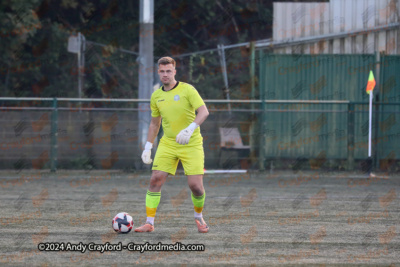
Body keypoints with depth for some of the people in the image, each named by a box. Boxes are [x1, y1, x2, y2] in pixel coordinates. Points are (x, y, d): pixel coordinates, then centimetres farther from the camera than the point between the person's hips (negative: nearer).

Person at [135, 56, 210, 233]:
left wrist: (189, 129, -34)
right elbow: (154, 123, 19)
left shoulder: (186, 89, -9)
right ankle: (149, 223, -5)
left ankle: (199, 217, 19)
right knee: (156, 179, -11)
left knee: (195, 185, -9)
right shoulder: (156, 96, 7)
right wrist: (148, 148, 12)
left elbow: (204, 111, -19)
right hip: (168, 144, 4)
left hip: (191, 144, -4)